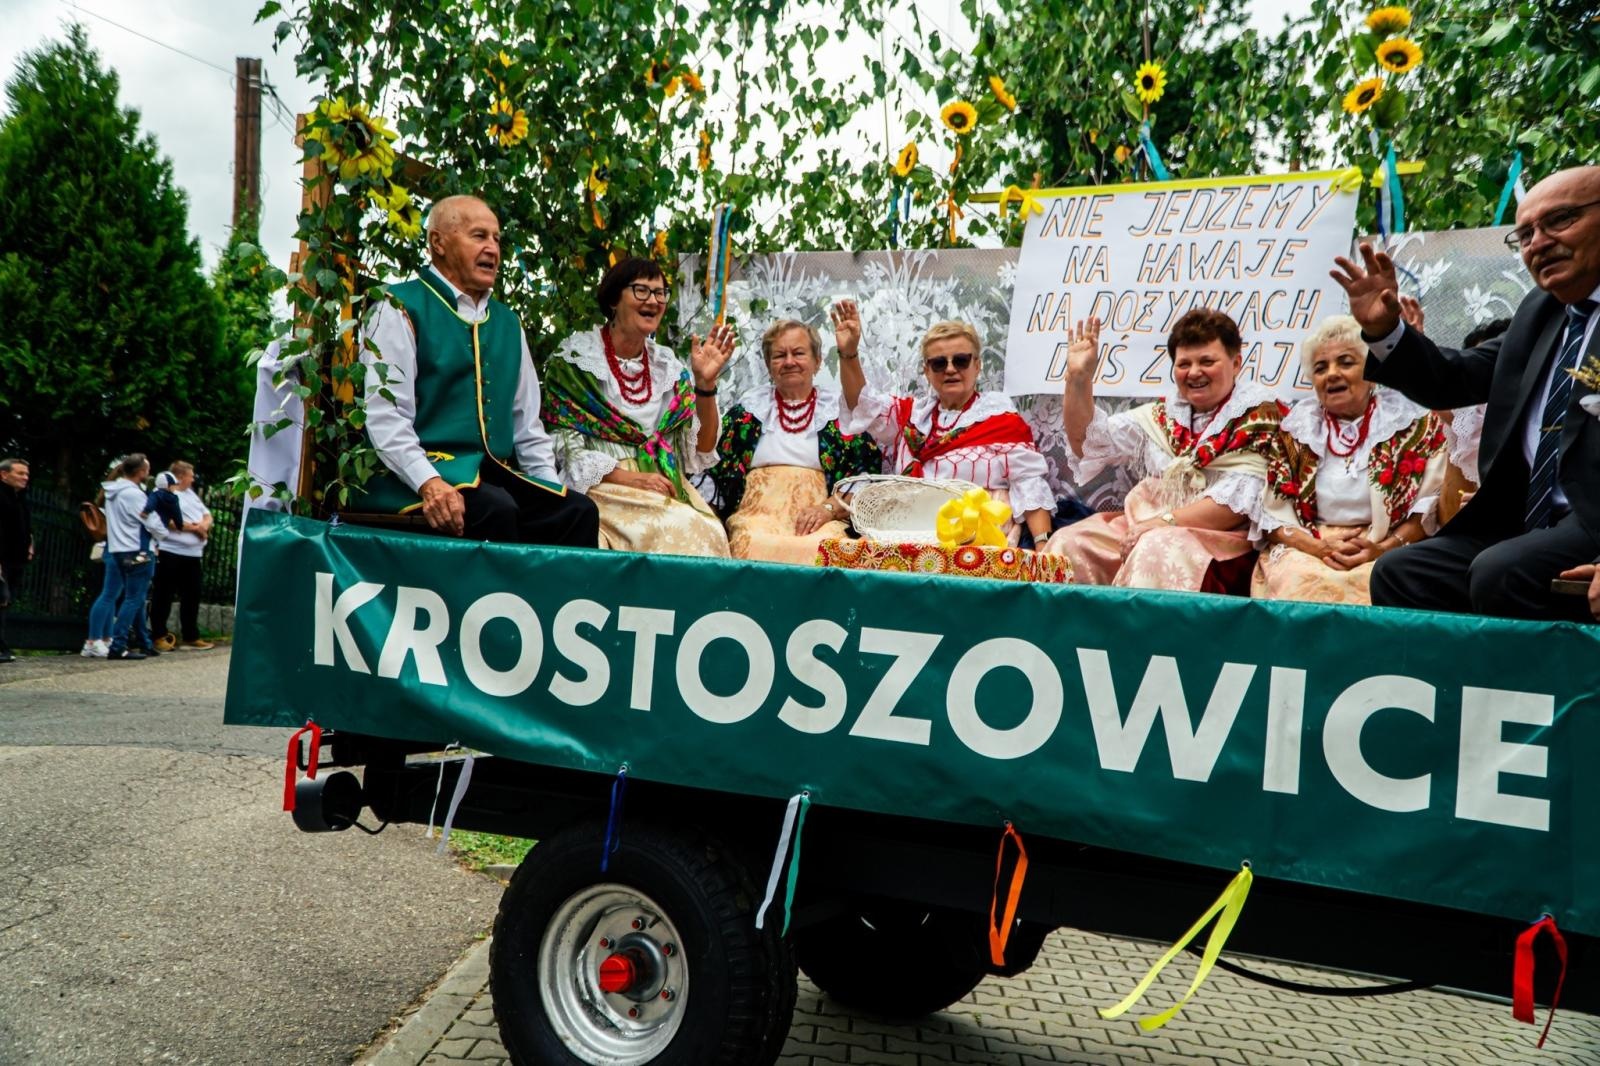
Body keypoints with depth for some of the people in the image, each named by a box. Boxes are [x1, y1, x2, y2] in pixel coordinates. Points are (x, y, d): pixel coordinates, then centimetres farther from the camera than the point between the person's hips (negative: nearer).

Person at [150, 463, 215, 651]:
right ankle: (160, 636, 9)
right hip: (170, 552, -8)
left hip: (192, 553, 8)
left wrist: (205, 524, -4)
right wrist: (192, 527, -13)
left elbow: (207, 514, 18)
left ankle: (191, 637, 20)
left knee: (192, 596, 12)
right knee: (164, 596, 1)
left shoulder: (191, 494, 18)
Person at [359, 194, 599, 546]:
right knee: (497, 509, -34)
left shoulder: (507, 322, 21)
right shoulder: (402, 308, 0)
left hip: (497, 474, 6)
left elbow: (527, 419, 22)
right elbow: (385, 414, -10)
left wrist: (551, 486, 9)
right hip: (421, 472, -5)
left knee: (577, 511, -20)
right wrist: (428, 483, -24)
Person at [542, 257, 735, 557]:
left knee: (708, 532, -27)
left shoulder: (670, 368, 13)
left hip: (667, 490, 4)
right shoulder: (574, 359, 2)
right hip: (600, 488, -3)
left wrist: (705, 383, -4)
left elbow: (701, 452, 8)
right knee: (675, 529, -30)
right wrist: (627, 478, -15)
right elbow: (563, 445, -4)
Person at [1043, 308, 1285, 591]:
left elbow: (1242, 498, -12)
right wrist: (1079, 378, -1)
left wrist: (1165, 522, -19)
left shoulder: (1259, 416, 0)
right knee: (1070, 543, -18)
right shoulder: (1163, 415, 15)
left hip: (1218, 538, -5)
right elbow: (1088, 442, 12)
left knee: (1158, 551, -35)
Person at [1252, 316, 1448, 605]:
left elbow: (1431, 505, 1)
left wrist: (1383, 548, -14)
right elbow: (1274, 514, 6)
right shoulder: (1294, 429, 12)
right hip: (1306, 550, 1)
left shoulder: (1414, 423, 7)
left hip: (1390, 555, -1)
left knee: (1369, 583, -34)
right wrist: (1319, 547, -11)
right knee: (1299, 582, -32)